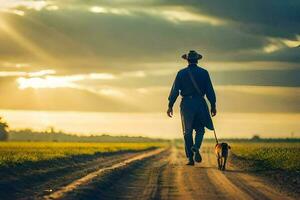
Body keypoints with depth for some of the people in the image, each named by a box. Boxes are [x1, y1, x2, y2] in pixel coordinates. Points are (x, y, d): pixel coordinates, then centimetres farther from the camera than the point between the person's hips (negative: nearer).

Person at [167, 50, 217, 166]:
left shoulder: (181, 73, 1)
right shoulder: (204, 73, 2)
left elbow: (175, 90, -1)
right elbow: (210, 91, 2)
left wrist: (170, 106, 3)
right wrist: (213, 106, 9)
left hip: (186, 104, 0)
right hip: (200, 103, 0)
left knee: (187, 132, 7)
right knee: (200, 129, 12)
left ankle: (190, 158, 4)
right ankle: (196, 147, -18)